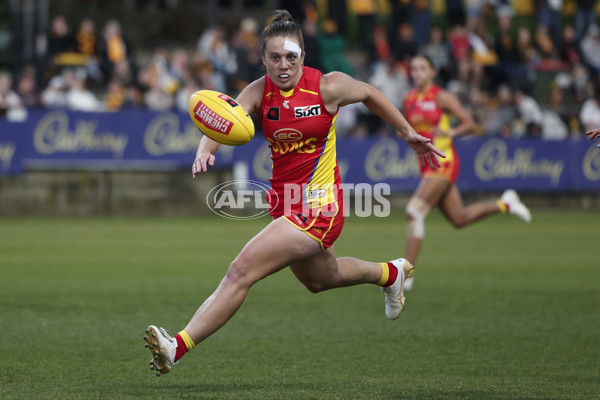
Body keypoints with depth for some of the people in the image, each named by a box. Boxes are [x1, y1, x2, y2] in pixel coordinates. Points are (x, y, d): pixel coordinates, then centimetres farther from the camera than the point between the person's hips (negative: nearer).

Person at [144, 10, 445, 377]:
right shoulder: (259, 92, -5)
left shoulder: (327, 86, -13)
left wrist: (409, 134, 17)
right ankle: (390, 273, 59)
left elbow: (370, 94, 6)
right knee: (320, 279, 31)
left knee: (242, 271, -19)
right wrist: (206, 150, -45)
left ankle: (178, 347, -19)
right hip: (285, 203, 7)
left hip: (317, 206, -7)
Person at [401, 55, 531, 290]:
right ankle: (504, 204, 37)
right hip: (426, 164, 7)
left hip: (443, 162, -7)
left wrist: (451, 132, -22)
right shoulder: (409, 100, 10)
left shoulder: (441, 97, -7)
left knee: (415, 211, -17)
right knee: (460, 219, 14)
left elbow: (469, 123, -4)